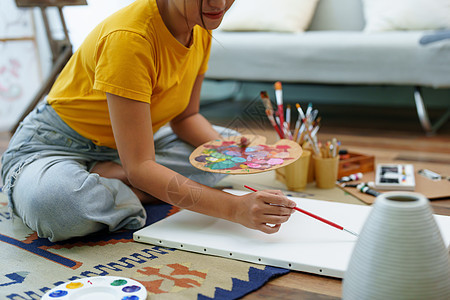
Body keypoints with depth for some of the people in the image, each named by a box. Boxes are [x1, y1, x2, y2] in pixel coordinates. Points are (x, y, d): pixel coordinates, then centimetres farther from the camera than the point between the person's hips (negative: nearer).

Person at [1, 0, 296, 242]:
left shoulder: (201, 29, -7)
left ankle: (110, 177, -9)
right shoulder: (129, 37, -31)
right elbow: (140, 167, -33)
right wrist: (235, 208, -40)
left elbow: (186, 116, 5)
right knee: (53, 204, -41)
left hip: (123, 145, 8)